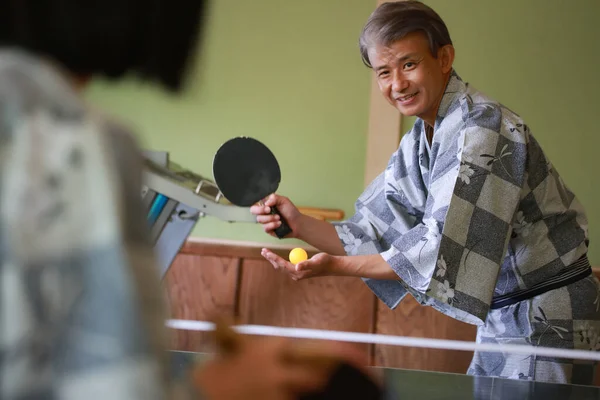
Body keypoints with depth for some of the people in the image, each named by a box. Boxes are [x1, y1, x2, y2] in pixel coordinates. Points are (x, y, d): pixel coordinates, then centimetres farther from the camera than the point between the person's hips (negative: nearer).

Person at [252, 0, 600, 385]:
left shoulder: (483, 127, -22)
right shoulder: (415, 146, 8)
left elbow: (442, 253, -26)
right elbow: (375, 237, 8)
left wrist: (336, 266, -25)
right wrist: (300, 224, -8)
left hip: (550, 318, -9)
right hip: (499, 323, 9)